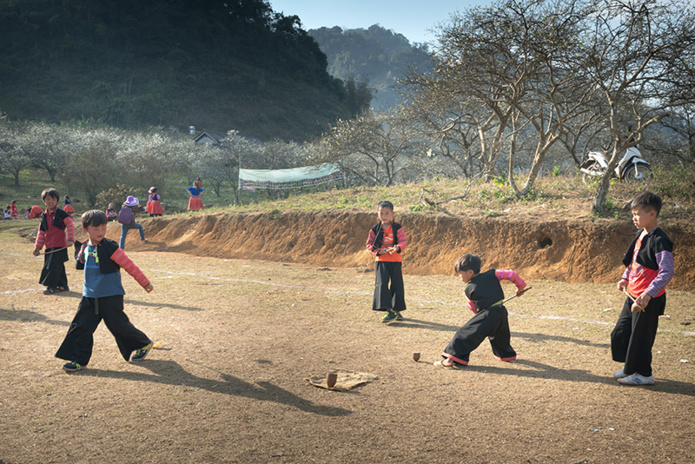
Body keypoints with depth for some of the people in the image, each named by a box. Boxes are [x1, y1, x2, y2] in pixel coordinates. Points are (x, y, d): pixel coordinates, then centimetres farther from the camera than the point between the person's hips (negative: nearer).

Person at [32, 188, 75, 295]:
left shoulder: (61, 213, -4)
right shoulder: (44, 216, 14)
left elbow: (70, 225, -8)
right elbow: (41, 232, 18)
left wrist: (70, 239, -16)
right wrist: (37, 247, 16)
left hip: (59, 246, -6)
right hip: (49, 247, 6)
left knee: (53, 265, -9)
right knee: (58, 266, 10)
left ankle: (51, 286, -1)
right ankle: (63, 286, 18)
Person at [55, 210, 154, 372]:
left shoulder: (109, 247, -15)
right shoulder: (84, 248, 6)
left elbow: (128, 265, -12)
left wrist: (144, 282, -9)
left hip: (111, 296, -6)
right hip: (90, 296, 6)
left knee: (118, 325, 1)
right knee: (81, 326, 2)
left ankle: (143, 344, 22)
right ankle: (79, 359, 13)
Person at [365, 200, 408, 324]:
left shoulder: (398, 228, 0)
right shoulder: (375, 229, 4)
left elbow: (403, 241, -9)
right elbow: (369, 244, 4)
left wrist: (397, 248, -30)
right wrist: (378, 251, -14)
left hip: (396, 260, 0)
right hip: (381, 260, 0)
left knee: (397, 285, 4)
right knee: (382, 284, -13)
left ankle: (397, 310, 21)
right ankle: (388, 311, -13)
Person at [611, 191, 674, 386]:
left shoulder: (659, 240, -21)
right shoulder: (641, 235, 8)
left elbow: (666, 272, -27)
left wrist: (648, 294, -32)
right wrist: (625, 278, 11)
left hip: (648, 300, -9)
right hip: (633, 295, 9)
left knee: (640, 336, 3)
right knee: (620, 332, 16)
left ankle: (644, 374, 21)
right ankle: (630, 368, 32)